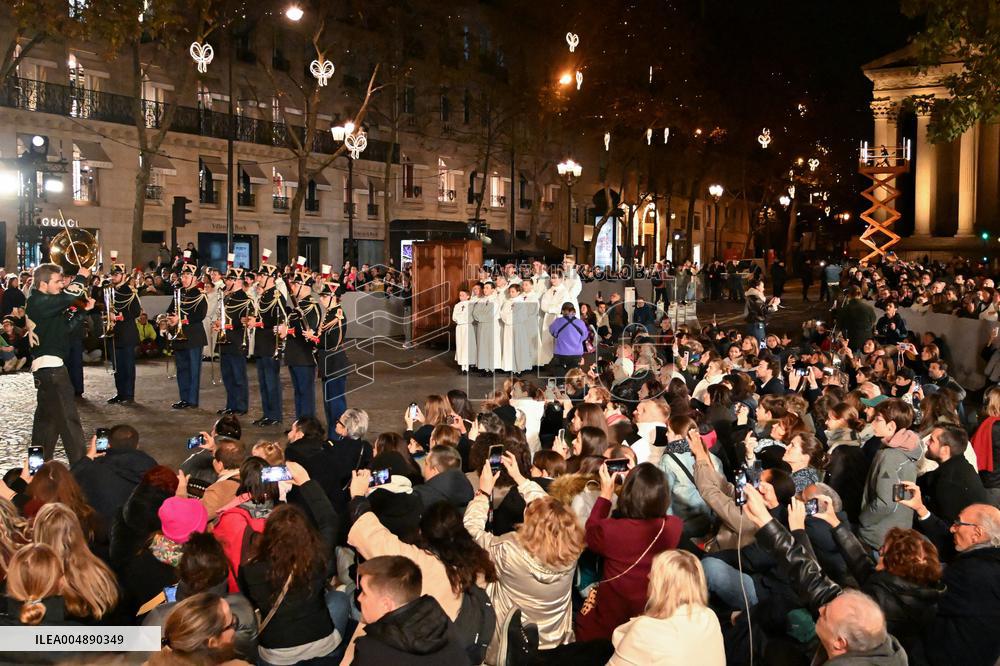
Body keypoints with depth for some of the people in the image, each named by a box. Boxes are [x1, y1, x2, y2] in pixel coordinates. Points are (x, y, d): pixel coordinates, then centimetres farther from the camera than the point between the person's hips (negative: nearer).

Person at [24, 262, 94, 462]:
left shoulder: (45, 302, 17)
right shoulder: (39, 301, -14)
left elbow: (66, 327, 16)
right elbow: (68, 297, -29)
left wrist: (83, 310, 5)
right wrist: (81, 277, -12)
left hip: (46, 366, 11)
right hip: (49, 365, -11)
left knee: (47, 417, 19)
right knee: (67, 417, -9)